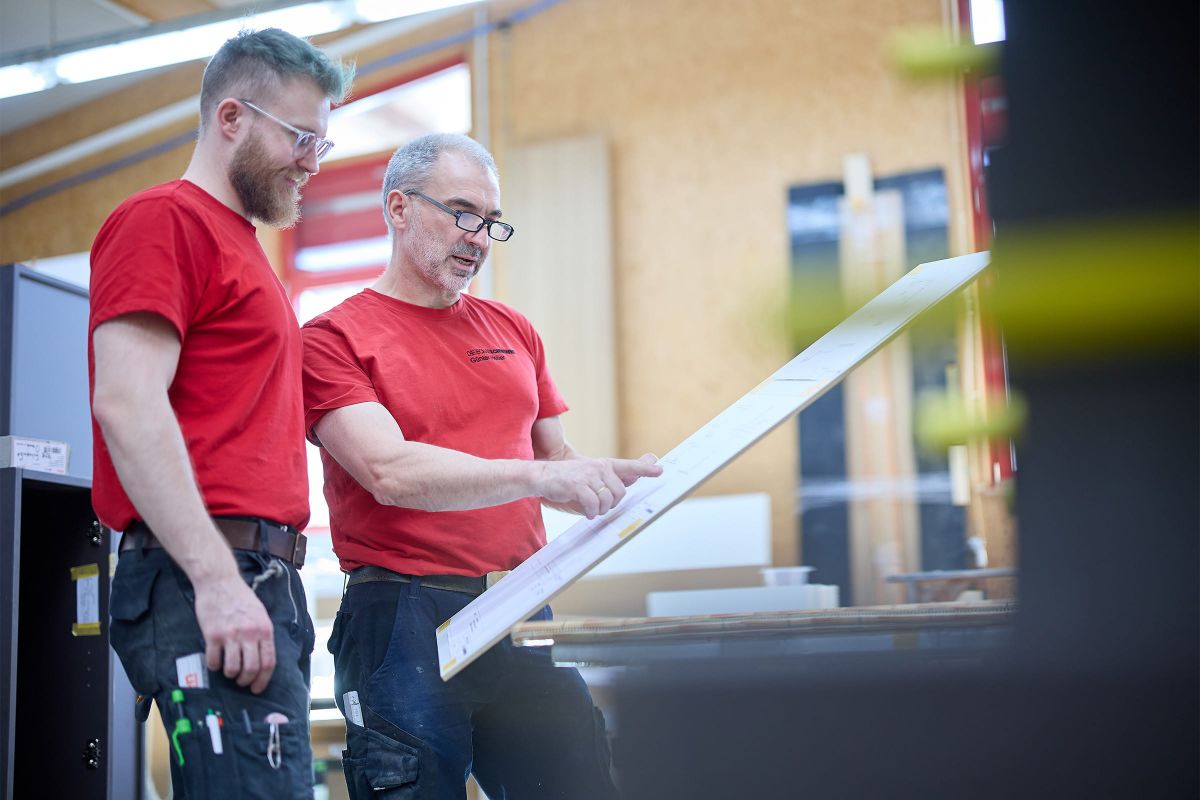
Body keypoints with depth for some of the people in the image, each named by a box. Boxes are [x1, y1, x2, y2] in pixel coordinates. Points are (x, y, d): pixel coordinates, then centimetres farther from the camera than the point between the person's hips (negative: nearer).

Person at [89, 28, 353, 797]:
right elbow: (127, 404, -15)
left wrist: (273, 578, 15)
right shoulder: (165, 220, -3)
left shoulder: (241, 245, 23)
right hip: (206, 582, -9)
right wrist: (216, 578, -21)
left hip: (265, 584, 9)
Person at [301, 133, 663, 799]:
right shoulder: (335, 338, -1)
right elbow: (390, 472, -16)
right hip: (405, 622, -5)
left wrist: (615, 483, 1)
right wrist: (537, 476, -25)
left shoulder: (513, 332, 16)